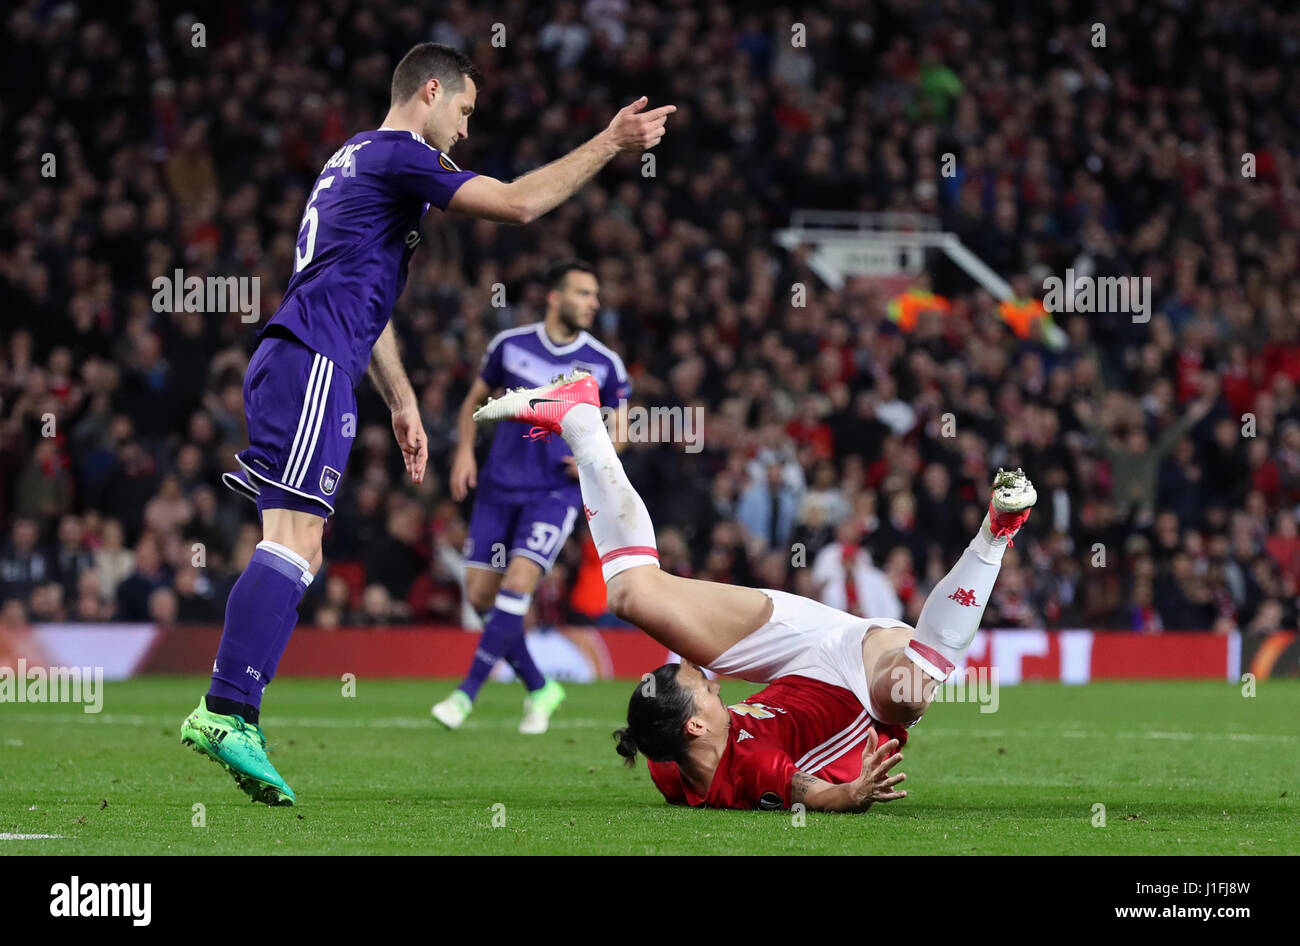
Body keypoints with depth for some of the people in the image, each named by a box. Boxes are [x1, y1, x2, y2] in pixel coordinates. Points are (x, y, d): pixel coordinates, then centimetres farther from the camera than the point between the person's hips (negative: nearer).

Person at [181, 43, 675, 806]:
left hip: (290, 367, 11)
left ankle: (235, 719, 1)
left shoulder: (362, 160, 28)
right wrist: (609, 145, -4)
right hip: (312, 365, -11)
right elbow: (518, 203, -11)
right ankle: (224, 710, -27)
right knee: (293, 542, -18)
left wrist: (402, 401, 35)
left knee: (299, 554, 7)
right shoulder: (396, 155, -4)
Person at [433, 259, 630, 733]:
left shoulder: (604, 364, -2)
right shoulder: (511, 345, 0)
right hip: (499, 488, 3)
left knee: (518, 582, -20)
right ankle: (539, 689, 18)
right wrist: (465, 450, 0)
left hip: (557, 491, -3)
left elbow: (620, 423, 11)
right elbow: (475, 399, 14)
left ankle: (467, 692, -14)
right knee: (480, 593, 0)